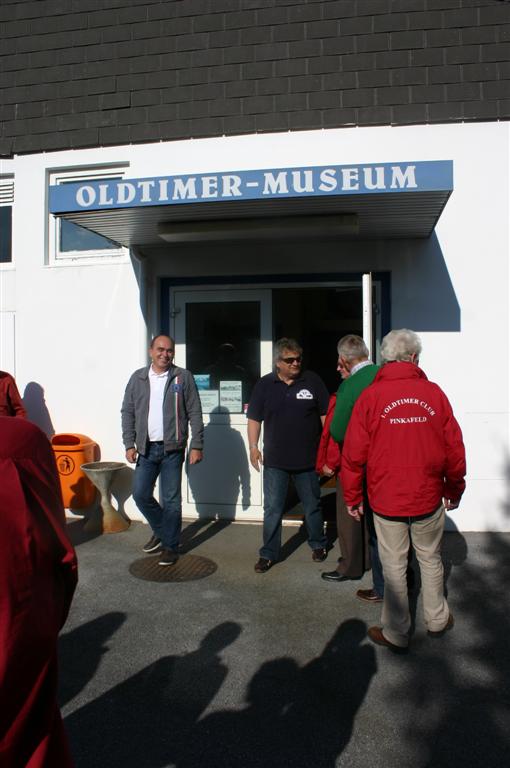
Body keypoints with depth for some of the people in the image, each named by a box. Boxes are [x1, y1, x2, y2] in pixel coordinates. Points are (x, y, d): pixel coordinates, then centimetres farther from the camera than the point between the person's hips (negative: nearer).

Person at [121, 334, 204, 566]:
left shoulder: (183, 377, -2)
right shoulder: (138, 378, 6)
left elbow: (194, 413, -3)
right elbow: (127, 412, 8)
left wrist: (196, 445, -8)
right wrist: (129, 444, 0)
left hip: (172, 449, -3)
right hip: (146, 448, 3)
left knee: (171, 499, 3)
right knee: (140, 494, 4)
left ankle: (170, 545, 19)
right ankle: (161, 530, 29)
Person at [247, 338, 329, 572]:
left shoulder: (312, 381, -2)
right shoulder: (264, 385, 1)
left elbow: (325, 414, 1)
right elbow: (254, 419, 4)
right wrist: (253, 447, -5)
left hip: (308, 459, 0)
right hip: (275, 460, 0)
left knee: (312, 506, 16)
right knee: (272, 509, 6)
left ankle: (318, 544, 36)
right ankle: (269, 553, 18)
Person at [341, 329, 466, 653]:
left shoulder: (370, 396, -10)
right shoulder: (434, 393, -6)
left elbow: (354, 453, -9)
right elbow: (454, 447, 0)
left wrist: (353, 497, 3)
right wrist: (454, 490, 14)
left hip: (386, 500, -2)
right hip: (429, 499, 2)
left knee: (394, 567, 11)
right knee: (431, 560, 21)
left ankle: (396, 634, 24)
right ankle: (438, 620, 39)